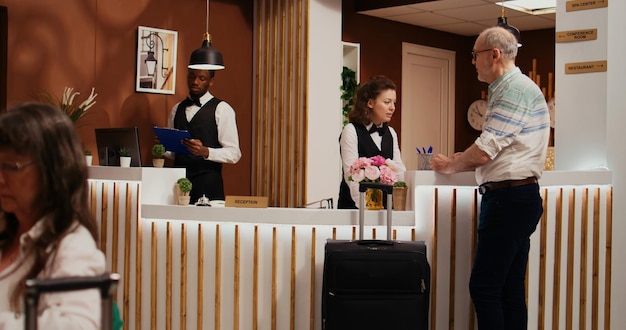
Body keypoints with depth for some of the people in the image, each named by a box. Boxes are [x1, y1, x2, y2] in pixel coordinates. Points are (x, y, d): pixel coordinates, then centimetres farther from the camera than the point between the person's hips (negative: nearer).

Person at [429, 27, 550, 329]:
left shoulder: (514, 89, -14)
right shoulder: (508, 88, 18)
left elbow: (484, 152, -18)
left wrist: (449, 165, -2)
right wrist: (460, 162, 15)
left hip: (509, 199, -10)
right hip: (518, 198, 10)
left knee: (484, 286, -8)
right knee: (510, 287, 11)